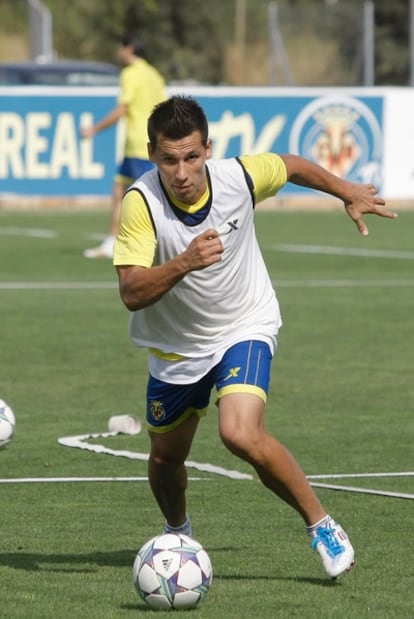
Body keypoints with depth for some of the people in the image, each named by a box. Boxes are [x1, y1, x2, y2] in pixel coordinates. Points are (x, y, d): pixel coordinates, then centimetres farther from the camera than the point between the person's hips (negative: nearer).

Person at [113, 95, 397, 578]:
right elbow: (131, 293, -32)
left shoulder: (239, 177, -21)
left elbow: (293, 167, 3)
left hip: (246, 328, -2)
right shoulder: (140, 203, -26)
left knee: (241, 435, -26)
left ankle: (321, 525, -8)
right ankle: (178, 532, 51)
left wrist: (348, 193, 19)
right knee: (165, 459, 17)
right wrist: (184, 263, -49)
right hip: (175, 346, 2)